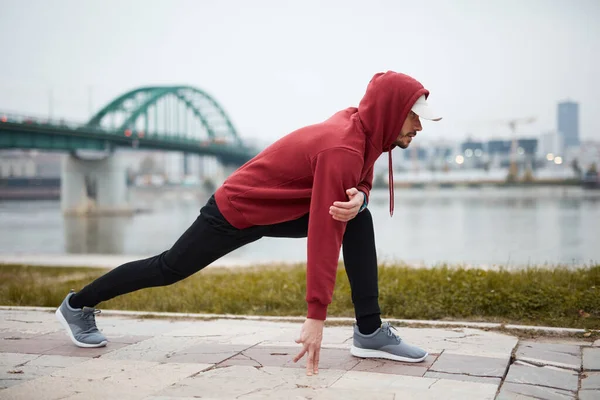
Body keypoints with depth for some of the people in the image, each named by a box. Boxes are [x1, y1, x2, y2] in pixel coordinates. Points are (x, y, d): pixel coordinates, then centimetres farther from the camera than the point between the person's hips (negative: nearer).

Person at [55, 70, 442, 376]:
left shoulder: (355, 122, -6)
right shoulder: (342, 149, -33)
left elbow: (359, 183, 6)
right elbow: (324, 236, -37)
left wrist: (357, 198, -21)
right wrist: (316, 316, -38)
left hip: (279, 207, 8)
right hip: (235, 212, -8)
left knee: (359, 220, -7)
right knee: (168, 269, 8)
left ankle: (370, 332, -5)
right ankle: (78, 306, 30)